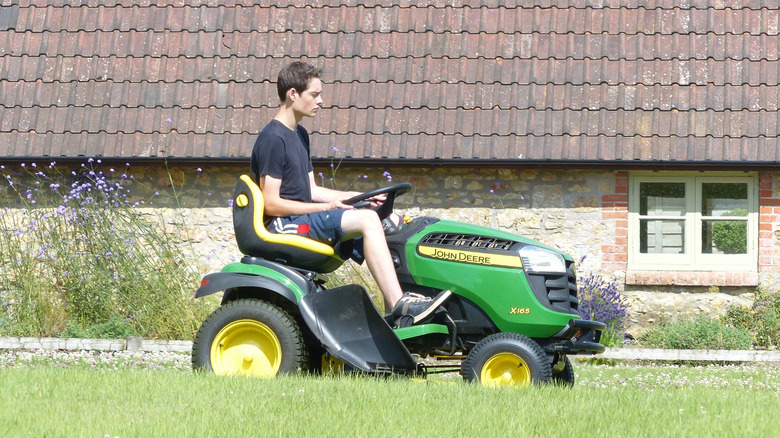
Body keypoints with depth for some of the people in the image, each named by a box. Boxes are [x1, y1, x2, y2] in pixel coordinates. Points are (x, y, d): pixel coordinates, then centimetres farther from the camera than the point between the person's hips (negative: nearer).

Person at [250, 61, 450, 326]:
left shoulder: (299, 135, 18)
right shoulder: (272, 139, -12)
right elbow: (271, 203, -17)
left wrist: (356, 197, 7)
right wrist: (327, 207, -16)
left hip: (303, 218, 10)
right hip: (283, 224, -10)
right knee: (367, 220, -23)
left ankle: (396, 307, -11)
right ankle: (399, 306, -29)